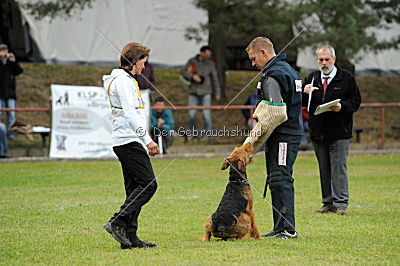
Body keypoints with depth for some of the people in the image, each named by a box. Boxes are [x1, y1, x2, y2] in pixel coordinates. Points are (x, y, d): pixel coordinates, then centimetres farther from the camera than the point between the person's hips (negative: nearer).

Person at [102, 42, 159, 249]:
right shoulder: (123, 81, -10)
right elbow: (130, 114, -19)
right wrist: (147, 139, -23)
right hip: (129, 141, -10)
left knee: (135, 188, 7)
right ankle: (118, 222, -16)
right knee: (148, 184, -14)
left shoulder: (127, 80, 22)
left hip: (126, 141, 10)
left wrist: (144, 141, 24)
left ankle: (130, 237, 4)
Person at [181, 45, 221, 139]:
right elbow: (184, 71, 1)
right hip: (193, 92, 1)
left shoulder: (210, 64, 4)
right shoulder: (192, 61, 4)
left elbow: (215, 79, 8)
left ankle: (208, 134, -3)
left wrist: (217, 93, 5)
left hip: (205, 93, -1)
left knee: (206, 113, -9)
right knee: (191, 113, 1)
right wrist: (193, 76, -16)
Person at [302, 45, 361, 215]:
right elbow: (301, 104, 13)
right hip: (318, 133, 4)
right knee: (324, 169, 7)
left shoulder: (346, 78, 3)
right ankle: (328, 203, 12)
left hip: (339, 132, -4)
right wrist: (304, 93, -9)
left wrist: (342, 106, -18)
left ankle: (341, 203, -4)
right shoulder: (311, 79, 13)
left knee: (339, 167, -6)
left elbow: (356, 100, 1)